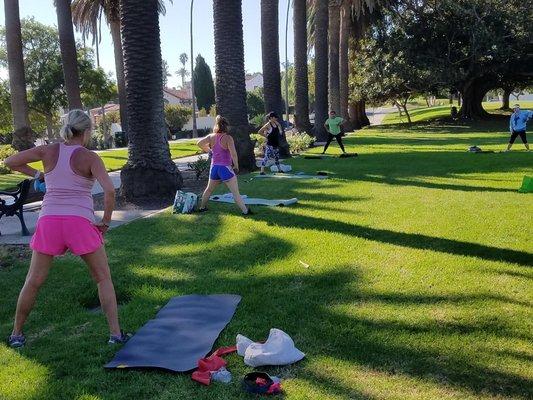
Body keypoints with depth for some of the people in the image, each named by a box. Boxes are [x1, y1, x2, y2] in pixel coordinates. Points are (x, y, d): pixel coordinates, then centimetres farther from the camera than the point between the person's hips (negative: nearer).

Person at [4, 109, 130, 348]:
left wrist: (37, 174, 24)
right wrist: (105, 222, -2)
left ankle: (16, 334, 30)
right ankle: (115, 333, 10)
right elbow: (109, 190, -14)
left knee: (33, 282, 18)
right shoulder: (89, 157, -2)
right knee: (103, 278, 12)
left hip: (49, 221, 3)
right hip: (81, 222, -3)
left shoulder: (48, 151, 8)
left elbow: (9, 162, 14)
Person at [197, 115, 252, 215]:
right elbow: (233, 154, -21)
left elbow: (199, 143, 8)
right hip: (225, 168, -6)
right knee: (235, 192, -3)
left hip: (214, 167, 6)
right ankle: (245, 211, -2)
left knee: (209, 189, 24)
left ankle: (202, 207, 35)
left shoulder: (211, 137, 2)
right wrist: (236, 166, -10)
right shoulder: (228, 138, -14)